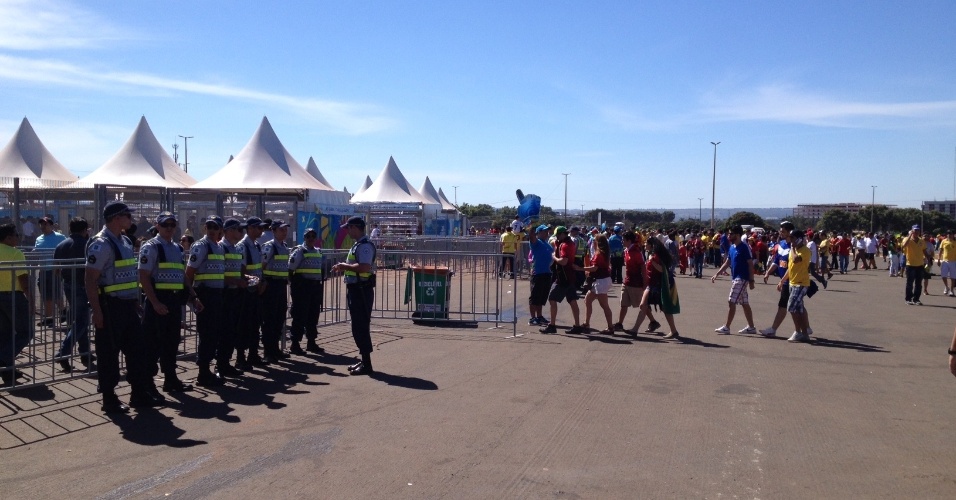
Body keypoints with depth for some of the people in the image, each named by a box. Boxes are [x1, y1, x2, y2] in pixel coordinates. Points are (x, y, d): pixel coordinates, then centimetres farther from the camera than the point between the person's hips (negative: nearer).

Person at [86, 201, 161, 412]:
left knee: (138, 348, 11)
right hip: (110, 307, -9)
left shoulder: (126, 241, 13)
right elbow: (90, 280, -17)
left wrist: (136, 300, 17)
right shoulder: (101, 244, -14)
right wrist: (97, 312, -19)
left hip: (128, 306, 9)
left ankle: (140, 394, 21)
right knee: (109, 353, 4)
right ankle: (109, 399, 17)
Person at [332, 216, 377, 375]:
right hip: (355, 289, 11)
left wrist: (344, 265, -18)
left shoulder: (365, 245, -17)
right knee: (358, 327, 15)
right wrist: (343, 267, 12)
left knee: (361, 327, -7)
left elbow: (364, 267, -29)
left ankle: (367, 364, -1)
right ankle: (364, 361, 23)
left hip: (362, 290, -11)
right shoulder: (357, 245, 16)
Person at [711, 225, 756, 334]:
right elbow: (727, 263, 16)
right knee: (744, 303, 12)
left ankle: (726, 327, -2)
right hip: (735, 278, 8)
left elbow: (750, 264, -14)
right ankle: (751, 327, 19)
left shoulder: (744, 247, -14)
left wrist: (751, 280, -16)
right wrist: (717, 274, 9)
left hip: (742, 279, -8)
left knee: (731, 302, -7)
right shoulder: (731, 247, 10)